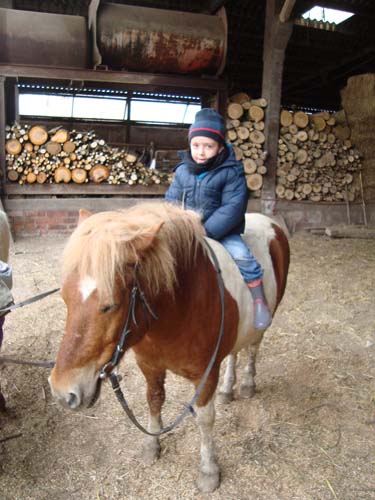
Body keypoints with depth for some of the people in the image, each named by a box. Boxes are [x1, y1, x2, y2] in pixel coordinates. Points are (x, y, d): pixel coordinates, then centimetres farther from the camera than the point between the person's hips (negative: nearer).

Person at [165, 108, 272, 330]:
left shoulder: (231, 172, -11)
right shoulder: (182, 172, 1)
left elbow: (232, 208, -17)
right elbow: (172, 202, 5)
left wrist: (206, 231, -24)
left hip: (222, 232, -4)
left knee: (242, 255, -23)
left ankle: (259, 301, -7)